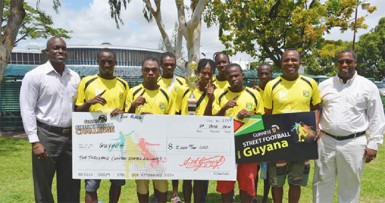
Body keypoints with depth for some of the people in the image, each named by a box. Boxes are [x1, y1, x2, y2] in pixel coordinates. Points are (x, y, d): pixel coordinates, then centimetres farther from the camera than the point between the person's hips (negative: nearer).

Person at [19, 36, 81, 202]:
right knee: (43, 186, 8)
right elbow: (27, 110, -9)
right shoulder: (34, 75, -6)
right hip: (46, 135, -5)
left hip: (71, 135, 5)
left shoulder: (74, 77, 9)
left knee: (71, 186, 13)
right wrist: (35, 141, -14)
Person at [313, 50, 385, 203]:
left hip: (354, 143, -2)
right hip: (325, 141, 2)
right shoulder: (325, 85, 6)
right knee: (322, 182, 12)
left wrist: (373, 144, -4)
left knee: (350, 185, 11)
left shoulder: (368, 86, 0)